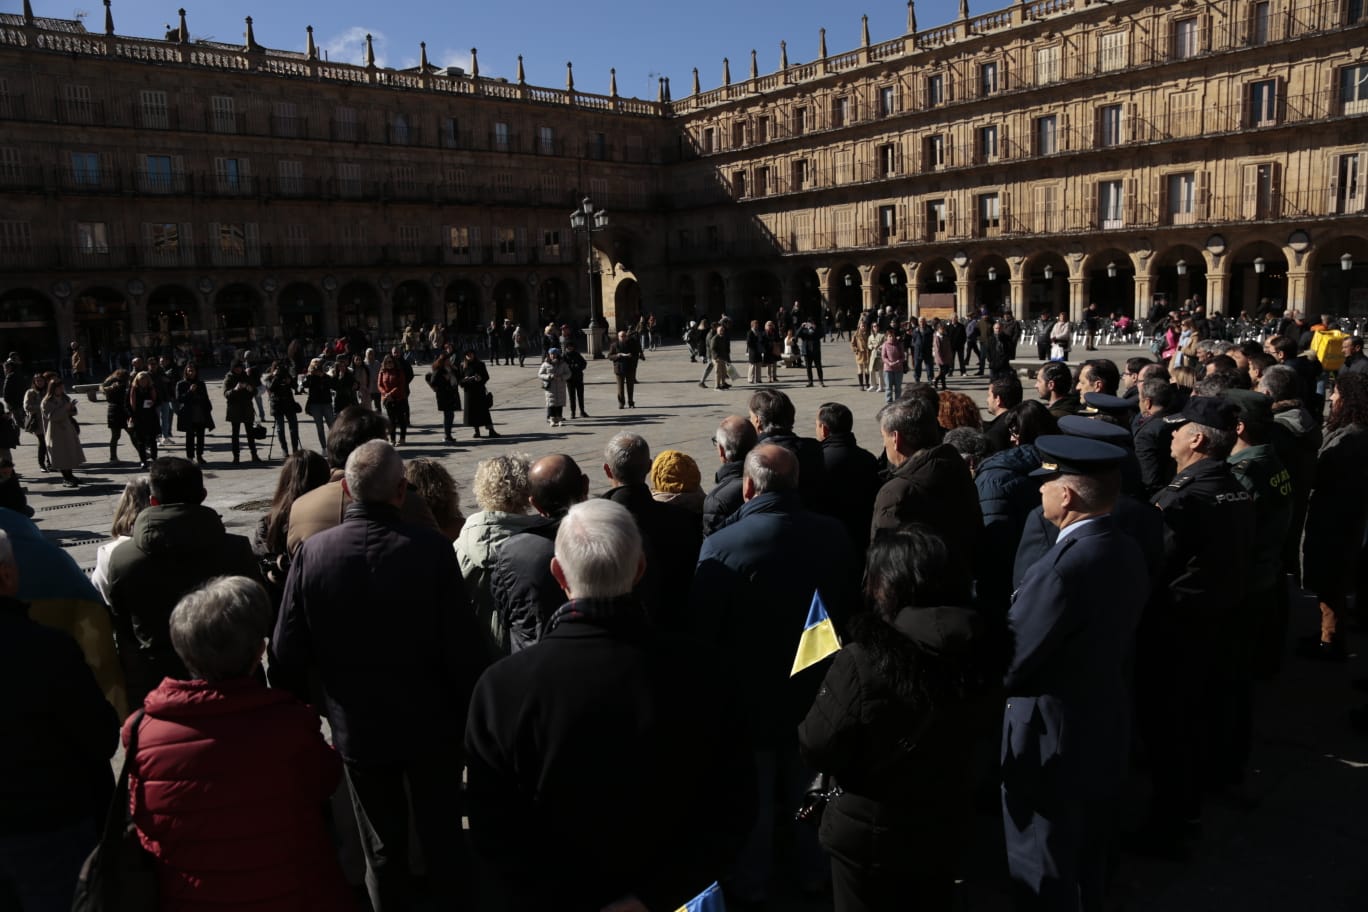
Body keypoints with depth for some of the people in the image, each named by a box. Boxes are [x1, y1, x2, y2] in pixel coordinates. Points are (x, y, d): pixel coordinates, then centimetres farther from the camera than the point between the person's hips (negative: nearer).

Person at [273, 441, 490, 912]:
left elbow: (287, 652, -7)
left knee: (382, 847, 19)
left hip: (356, 728, 2)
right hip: (429, 723, -1)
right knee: (443, 839, 17)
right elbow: (463, 645, -16)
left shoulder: (311, 551, -14)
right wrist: (472, 714, -2)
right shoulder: (431, 549, -21)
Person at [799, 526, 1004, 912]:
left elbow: (817, 750, -20)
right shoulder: (980, 651, -12)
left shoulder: (862, 662, -29)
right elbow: (979, 727, 5)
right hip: (947, 827, 4)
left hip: (871, 836, -4)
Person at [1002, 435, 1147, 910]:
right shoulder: (1126, 551, -1)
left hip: (1053, 741, -9)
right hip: (1104, 727, 9)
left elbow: (1010, 665, -26)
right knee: (1087, 865, 27)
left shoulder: (1066, 567, -31)